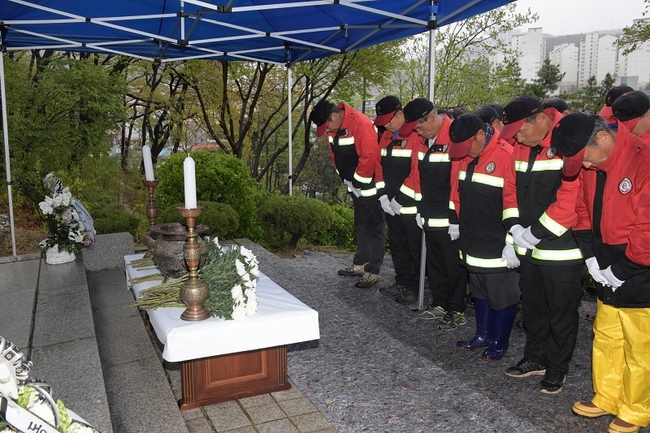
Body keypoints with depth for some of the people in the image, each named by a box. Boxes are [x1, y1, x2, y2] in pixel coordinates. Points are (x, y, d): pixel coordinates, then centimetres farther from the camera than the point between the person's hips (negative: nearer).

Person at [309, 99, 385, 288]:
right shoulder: (333, 127, 3)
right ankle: (360, 263, 30)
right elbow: (335, 155, 13)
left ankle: (372, 271, 9)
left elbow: (370, 156, -28)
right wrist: (346, 178, 6)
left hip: (370, 186, -9)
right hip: (356, 186, 9)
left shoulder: (360, 123, -25)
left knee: (373, 228, 1)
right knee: (360, 226, 18)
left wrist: (358, 181, -18)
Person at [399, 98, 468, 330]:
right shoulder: (424, 140, 9)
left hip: (449, 221, -8)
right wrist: (421, 209, 18)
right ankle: (440, 304, 32)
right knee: (434, 264, 18)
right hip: (429, 218, 8)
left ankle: (456, 311, 19)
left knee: (454, 266, 5)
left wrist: (457, 219, -17)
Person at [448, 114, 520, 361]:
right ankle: (483, 335, 35)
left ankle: (499, 342, 23)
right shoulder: (464, 156, 4)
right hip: (473, 242, 8)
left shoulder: (507, 156, -19)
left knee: (503, 294, 8)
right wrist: (458, 222, 16)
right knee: (480, 291, 19)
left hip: (499, 246, -7)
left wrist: (512, 241, -18)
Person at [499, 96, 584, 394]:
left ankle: (557, 369, 25)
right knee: (533, 308, 20)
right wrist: (514, 226, -4)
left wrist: (536, 231, -19)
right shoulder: (521, 146, 6)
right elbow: (511, 187, 11)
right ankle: (536, 358, 37)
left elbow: (571, 198, -25)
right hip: (528, 247, 8)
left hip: (561, 249, -7)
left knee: (561, 313, 9)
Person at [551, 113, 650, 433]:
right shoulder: (589, 166, 2)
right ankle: (606, 399, 37)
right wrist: (591, 256, 0)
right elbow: (584, 211, 12)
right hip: (607, 273, 7)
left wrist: (622, 269, -15)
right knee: (605, 339, 19)